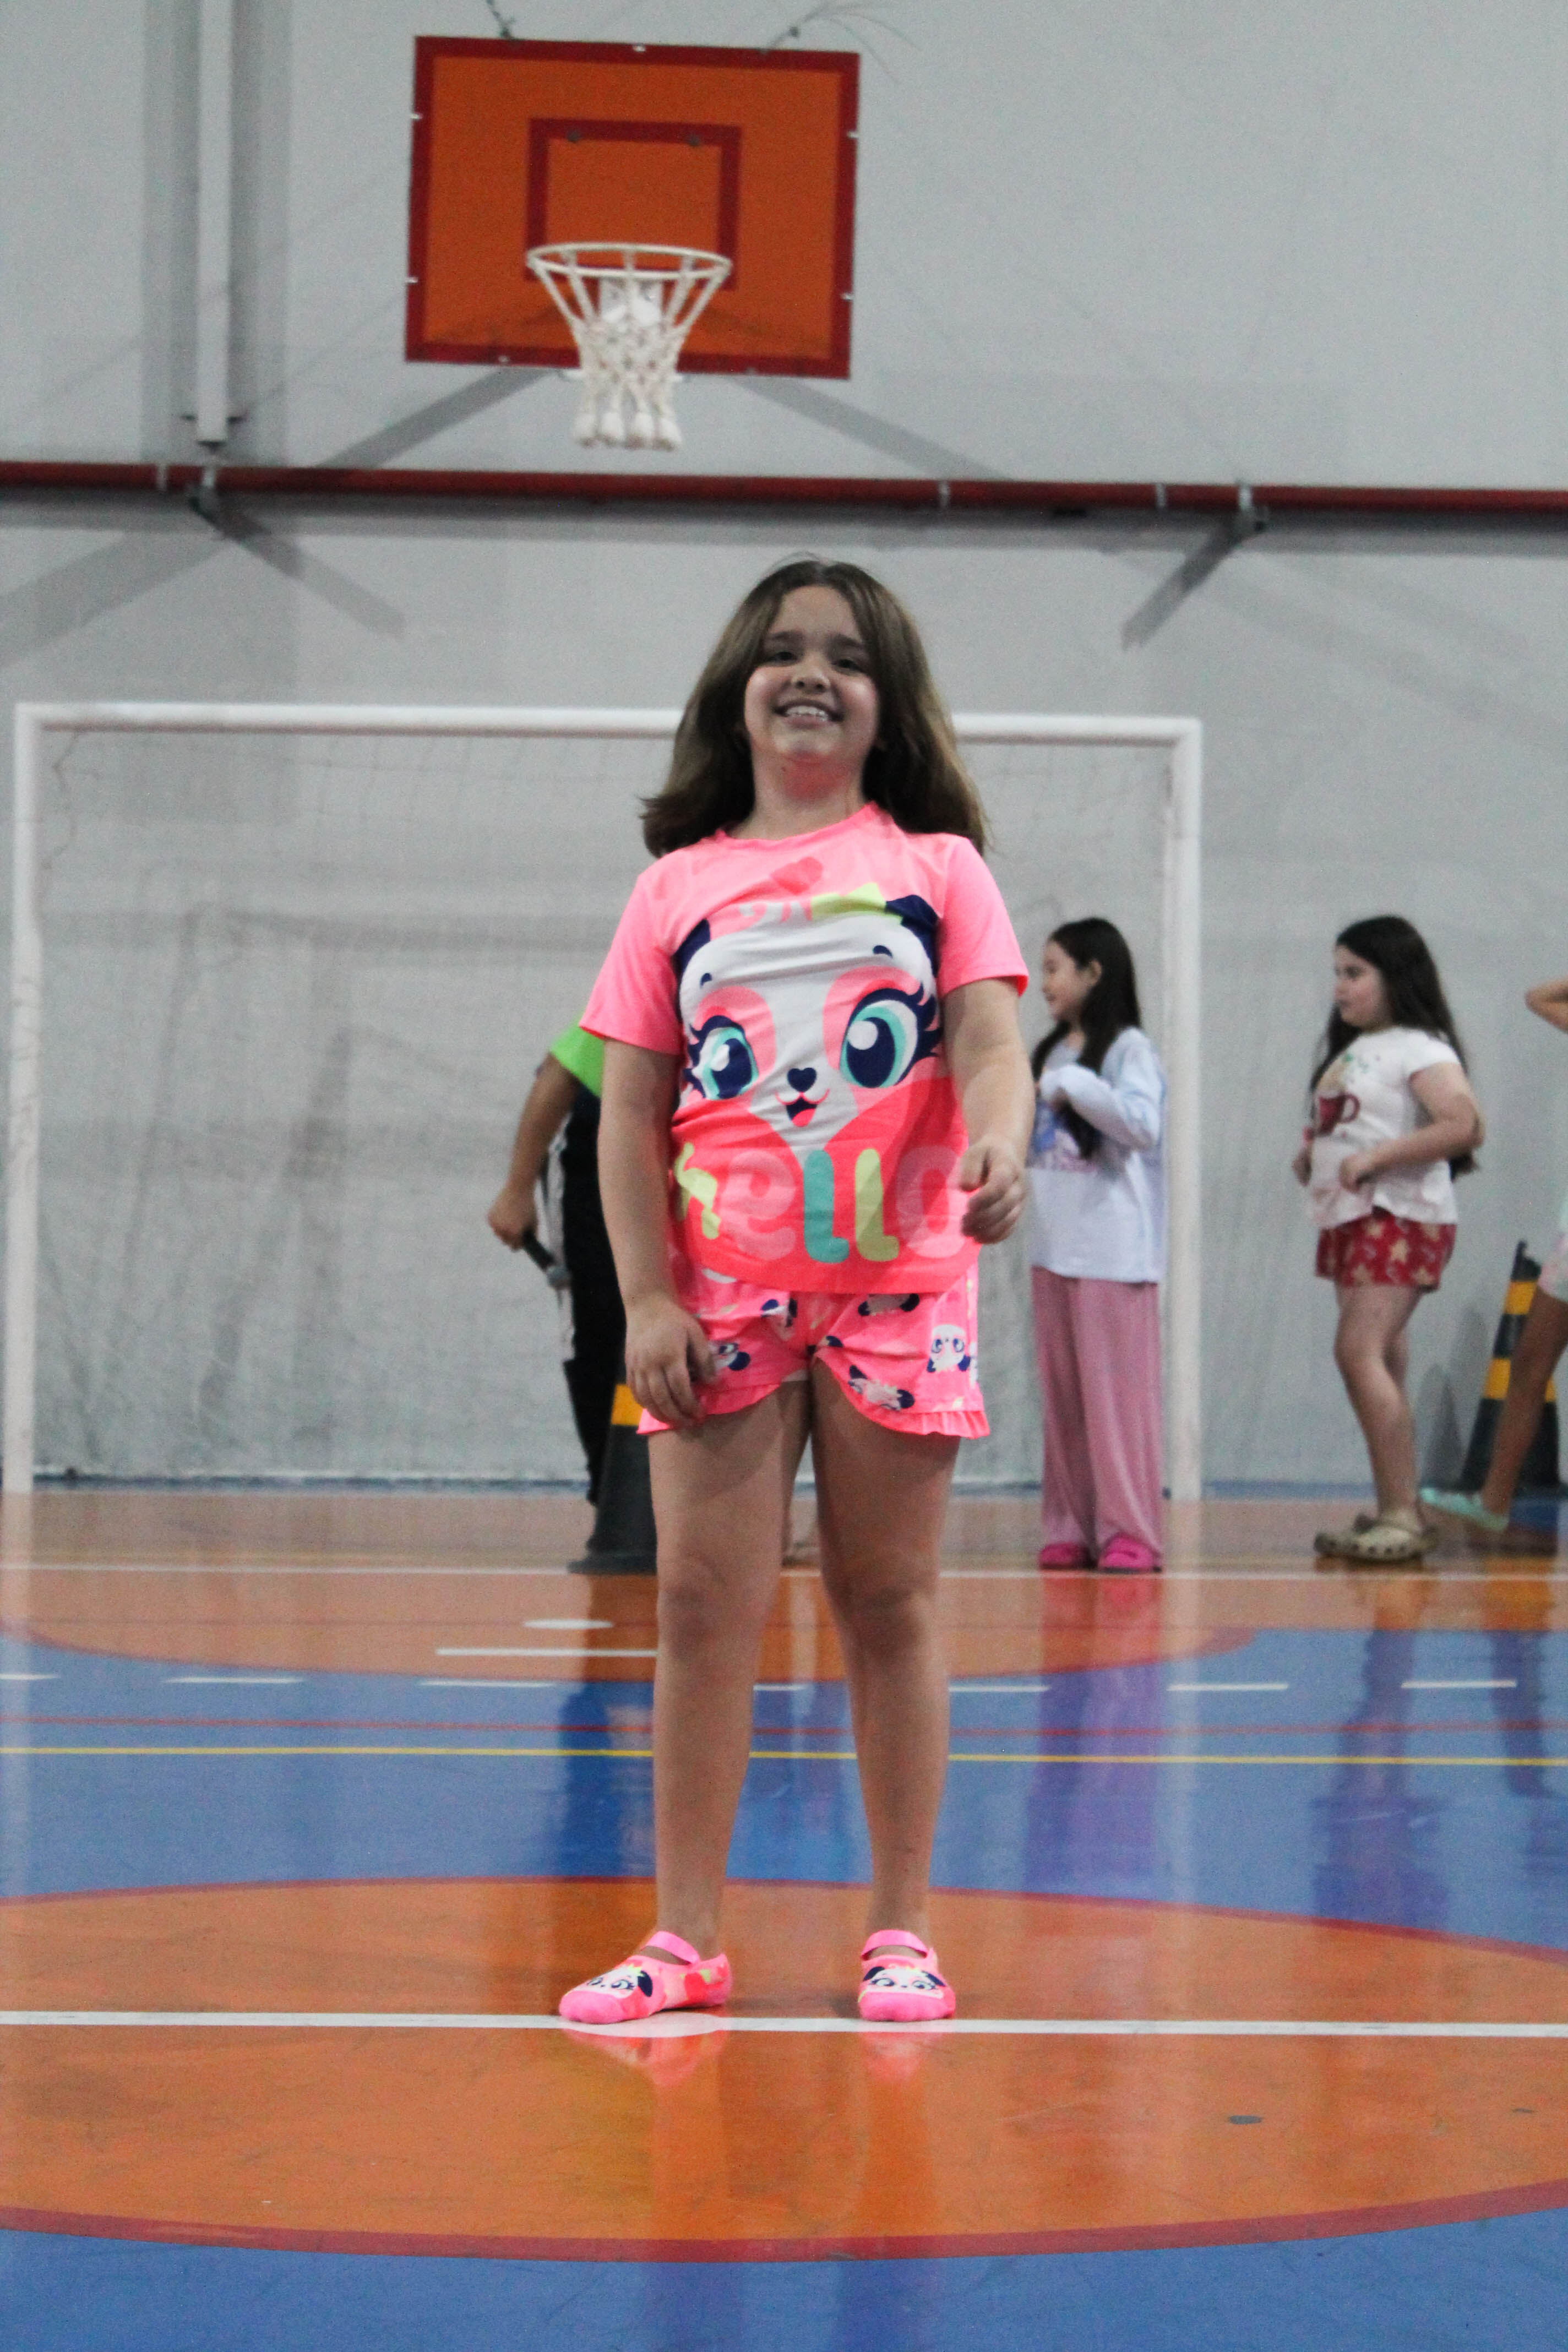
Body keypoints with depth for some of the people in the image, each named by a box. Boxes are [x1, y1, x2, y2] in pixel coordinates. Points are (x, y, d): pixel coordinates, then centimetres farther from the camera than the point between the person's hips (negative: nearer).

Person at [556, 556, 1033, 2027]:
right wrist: (646, 1298, -4)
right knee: (704, 1604, -2)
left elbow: (988, 1041, -4)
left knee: (888, 1603, 5)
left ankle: (901, 1932, 11)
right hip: (721, 1298, 1)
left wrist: (998, 1149, -27)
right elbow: (632, 1111, 6)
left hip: (897, 1285, -1)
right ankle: (685, 1939, 5)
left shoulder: (938, 867, 7)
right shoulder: (678, 887, 9)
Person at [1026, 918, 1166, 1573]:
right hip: (1055, 1245, 8)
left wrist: (1073, 1086, -20)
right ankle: (1070, 1526, 10)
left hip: (1114, 1250, -8)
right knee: (1062, 1394, 7)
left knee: (1117, 1390, -7)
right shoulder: (1050, 1053, 17)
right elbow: (1025, 1140, 28)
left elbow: (1143, 1124, -22)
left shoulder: (1130, 1049, -6)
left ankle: (1129, 1531, -5)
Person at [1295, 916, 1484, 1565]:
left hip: (1402, 1218, -9)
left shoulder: (1420, 1049, -9)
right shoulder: (1350, 1050, 19)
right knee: (1380, 1365, 9)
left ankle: (1404, 1514, -19)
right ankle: (1392, 1511, 13)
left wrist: (1374, 1157, -24)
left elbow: (1462, 1126, -21)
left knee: (1359, 1350, -19)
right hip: (1349, 1218, 9)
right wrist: (1312, 1153, 8)